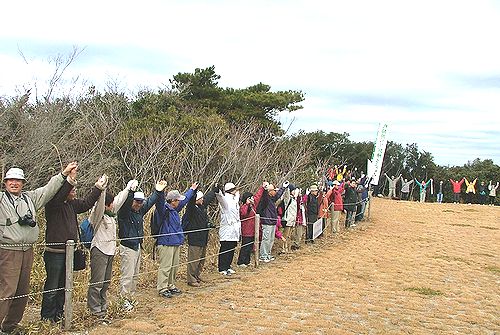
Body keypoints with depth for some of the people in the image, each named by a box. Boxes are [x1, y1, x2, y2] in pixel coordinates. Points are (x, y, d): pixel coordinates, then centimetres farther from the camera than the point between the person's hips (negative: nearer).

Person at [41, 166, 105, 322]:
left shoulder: (72, 204, 9)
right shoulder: (52, 204, -14)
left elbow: (86, 203, 21)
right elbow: (58, 196, -34)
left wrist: (98, 188, 19)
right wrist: (70, 180, -44)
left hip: (68, 252, 8)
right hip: (55, 252, -8)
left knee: (63, 286, 17)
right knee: (52, 286, -1)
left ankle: (59, 314, 28)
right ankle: (47, 317, 8)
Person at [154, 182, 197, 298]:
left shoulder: (174, 209, 13)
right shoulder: (163, 209, -13)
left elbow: (185, 199, 29)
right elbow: (160, 202, -36)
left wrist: (192, 190, 41)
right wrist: (160, 191, -55)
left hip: (176, 243, 9)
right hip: (166, 243, -9)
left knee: (174, 266, 16)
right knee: (165, 267, -5)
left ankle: (171, 286, 28)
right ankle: (162, 289, 1)